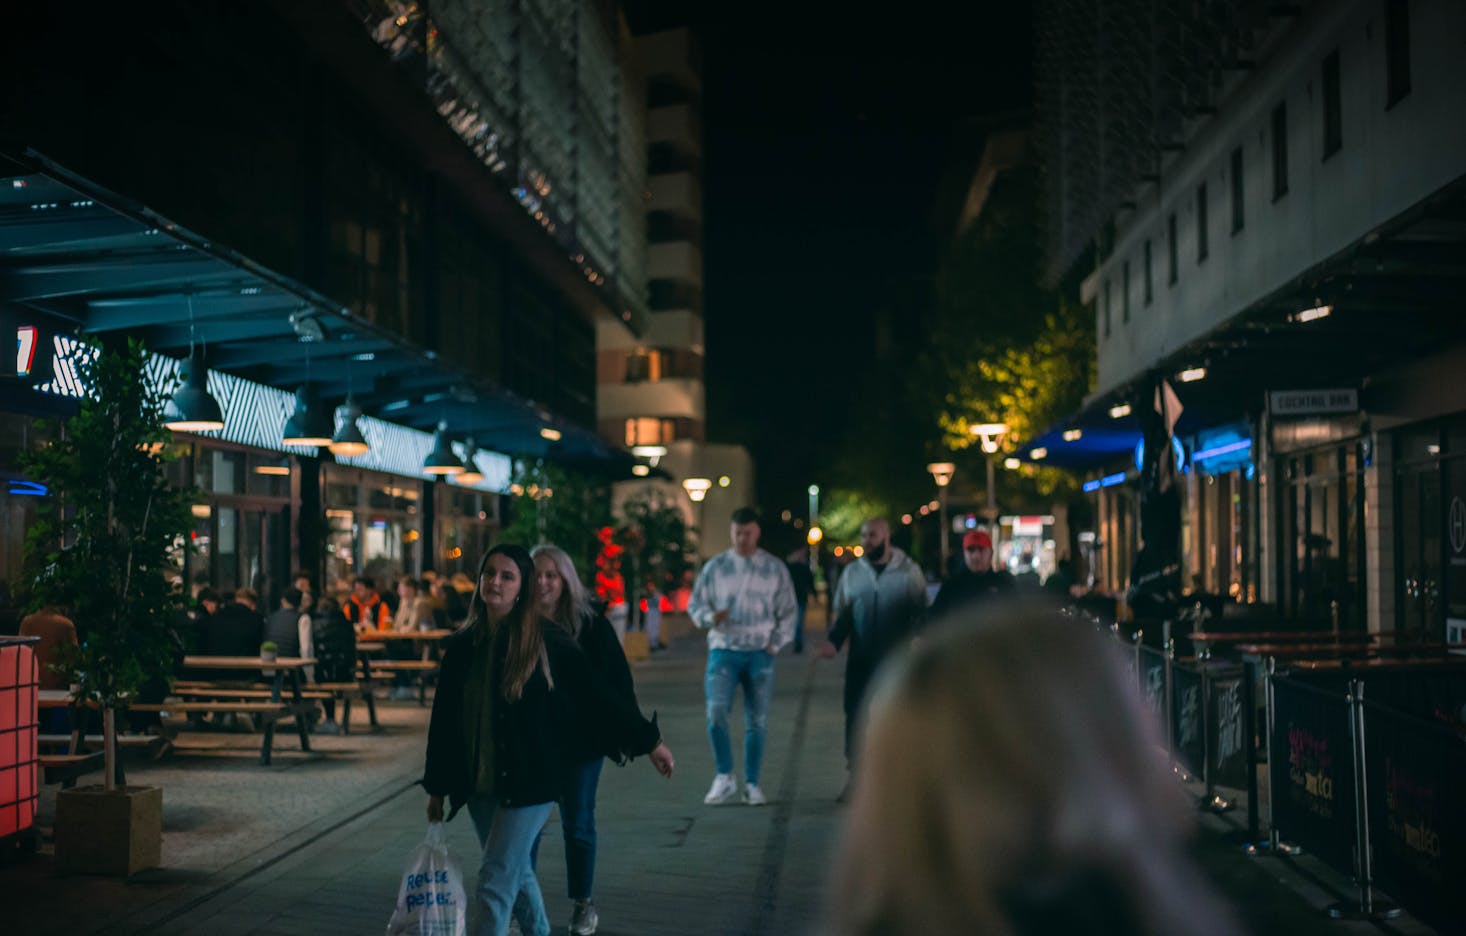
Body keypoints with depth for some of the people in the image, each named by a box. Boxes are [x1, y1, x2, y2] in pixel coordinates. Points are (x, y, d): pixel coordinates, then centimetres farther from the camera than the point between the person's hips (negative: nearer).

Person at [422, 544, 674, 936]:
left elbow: (595, 696, -2)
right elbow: (443, 719, 10)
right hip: (479, 785, 5)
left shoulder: (547, 642, -8)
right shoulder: (462, 646, 4)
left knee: (495, 881, -9)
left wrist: (649, 741, 1)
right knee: (517, 874, 16)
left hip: (528, 782, -5)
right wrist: (436, 787, 13)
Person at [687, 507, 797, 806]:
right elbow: (695, 604, 7)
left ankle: (752, 784, 13)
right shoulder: (715, 566, 5)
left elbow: (787, 611, 10)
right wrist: (710, 617, -14)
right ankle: (725, 777, -2)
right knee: (716, 712, -17)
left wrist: (775, 644, -1)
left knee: (757, 722, 3)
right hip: (724, 650, -1)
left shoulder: (775, 568, 6)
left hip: (760, 654, 1)